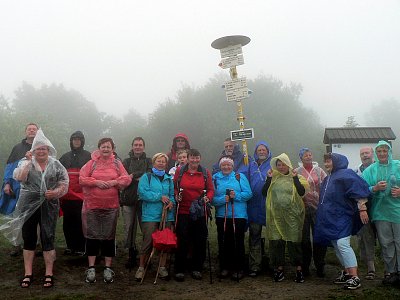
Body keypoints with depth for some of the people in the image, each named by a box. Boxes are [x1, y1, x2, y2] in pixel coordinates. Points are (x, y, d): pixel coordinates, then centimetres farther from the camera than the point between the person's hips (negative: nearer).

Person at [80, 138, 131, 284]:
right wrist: (96, 182, -15)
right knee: (92, 236, 4)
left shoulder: (117, 163, 6)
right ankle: (91, 268, 13)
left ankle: (108, 268, 16)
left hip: (111, 206, 1)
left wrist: (114, 182, -13)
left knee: (109, 236, 6)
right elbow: (82, 179, -3)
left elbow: (127, 179, 2)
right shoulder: (92, 163, 2)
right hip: (92, 206, -1)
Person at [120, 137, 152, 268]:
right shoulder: (126, 161, 14)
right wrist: (140, 177, -12)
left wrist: (133, 176, -10)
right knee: (129, 227, 2)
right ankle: (131, 254, 14)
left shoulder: (149, 161, 13)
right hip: (128, 199, 1)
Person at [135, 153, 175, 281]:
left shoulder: (169, 179, 17)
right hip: (150, 215, -4)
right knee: (148, 241, -6)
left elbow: (173, 195, 13)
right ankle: (141, 268, 8)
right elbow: (143, 193, -11)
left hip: (167, 216, 4)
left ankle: (162, 267, 18)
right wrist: (160, 197, -13)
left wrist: (171, 202, -10)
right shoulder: (146, 177, 3)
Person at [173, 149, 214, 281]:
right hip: (183, 211, -1)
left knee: (200, 241, 6)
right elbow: (174, 187, 9)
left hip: (200, 212, 1)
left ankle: (197, 269, 21)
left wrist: (208, 198, -11)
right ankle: (179, 270, 9)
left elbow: (211, 190, 7)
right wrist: (176, 196, -9)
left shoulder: (205, 173, 5)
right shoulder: (180, 172, 4)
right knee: (182, 241, -2)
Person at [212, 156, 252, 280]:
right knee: (223, 243, 7)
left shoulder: (240, 176, 4)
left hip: (239, 215, -1)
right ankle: (224, 268, 21)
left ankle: (238, 269, 13)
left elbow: (248, 194, -3)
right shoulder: (215, 178, 6)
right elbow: (212, 198, -2)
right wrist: (223, 199, -19)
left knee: (238, 243, 1)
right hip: (221, 216, 1)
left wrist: (236, 196, -15)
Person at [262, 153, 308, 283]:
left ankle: (298, 269, 12)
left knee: (294, 241, 0)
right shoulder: (273, 178, 9)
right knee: (276, 242, 4)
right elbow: (264, 193, 0)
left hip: (292, 215, -2)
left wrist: (295, 177, -16)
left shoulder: (296, 177, 4)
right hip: (276, 215, 2)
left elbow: (302, 192, -11)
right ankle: (279, 269, 16)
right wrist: (269, 178, -9)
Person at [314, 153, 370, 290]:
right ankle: (346, 272, 22)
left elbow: (359, 191, -18)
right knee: (337, 246, 11)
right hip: (330, 218, 9)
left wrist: (362, 209, -23)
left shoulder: (345, 174, -10)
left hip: (342, 217, -9)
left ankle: (355, 277, -15)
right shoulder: (327, 178, 17)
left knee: (343, 244, -17)